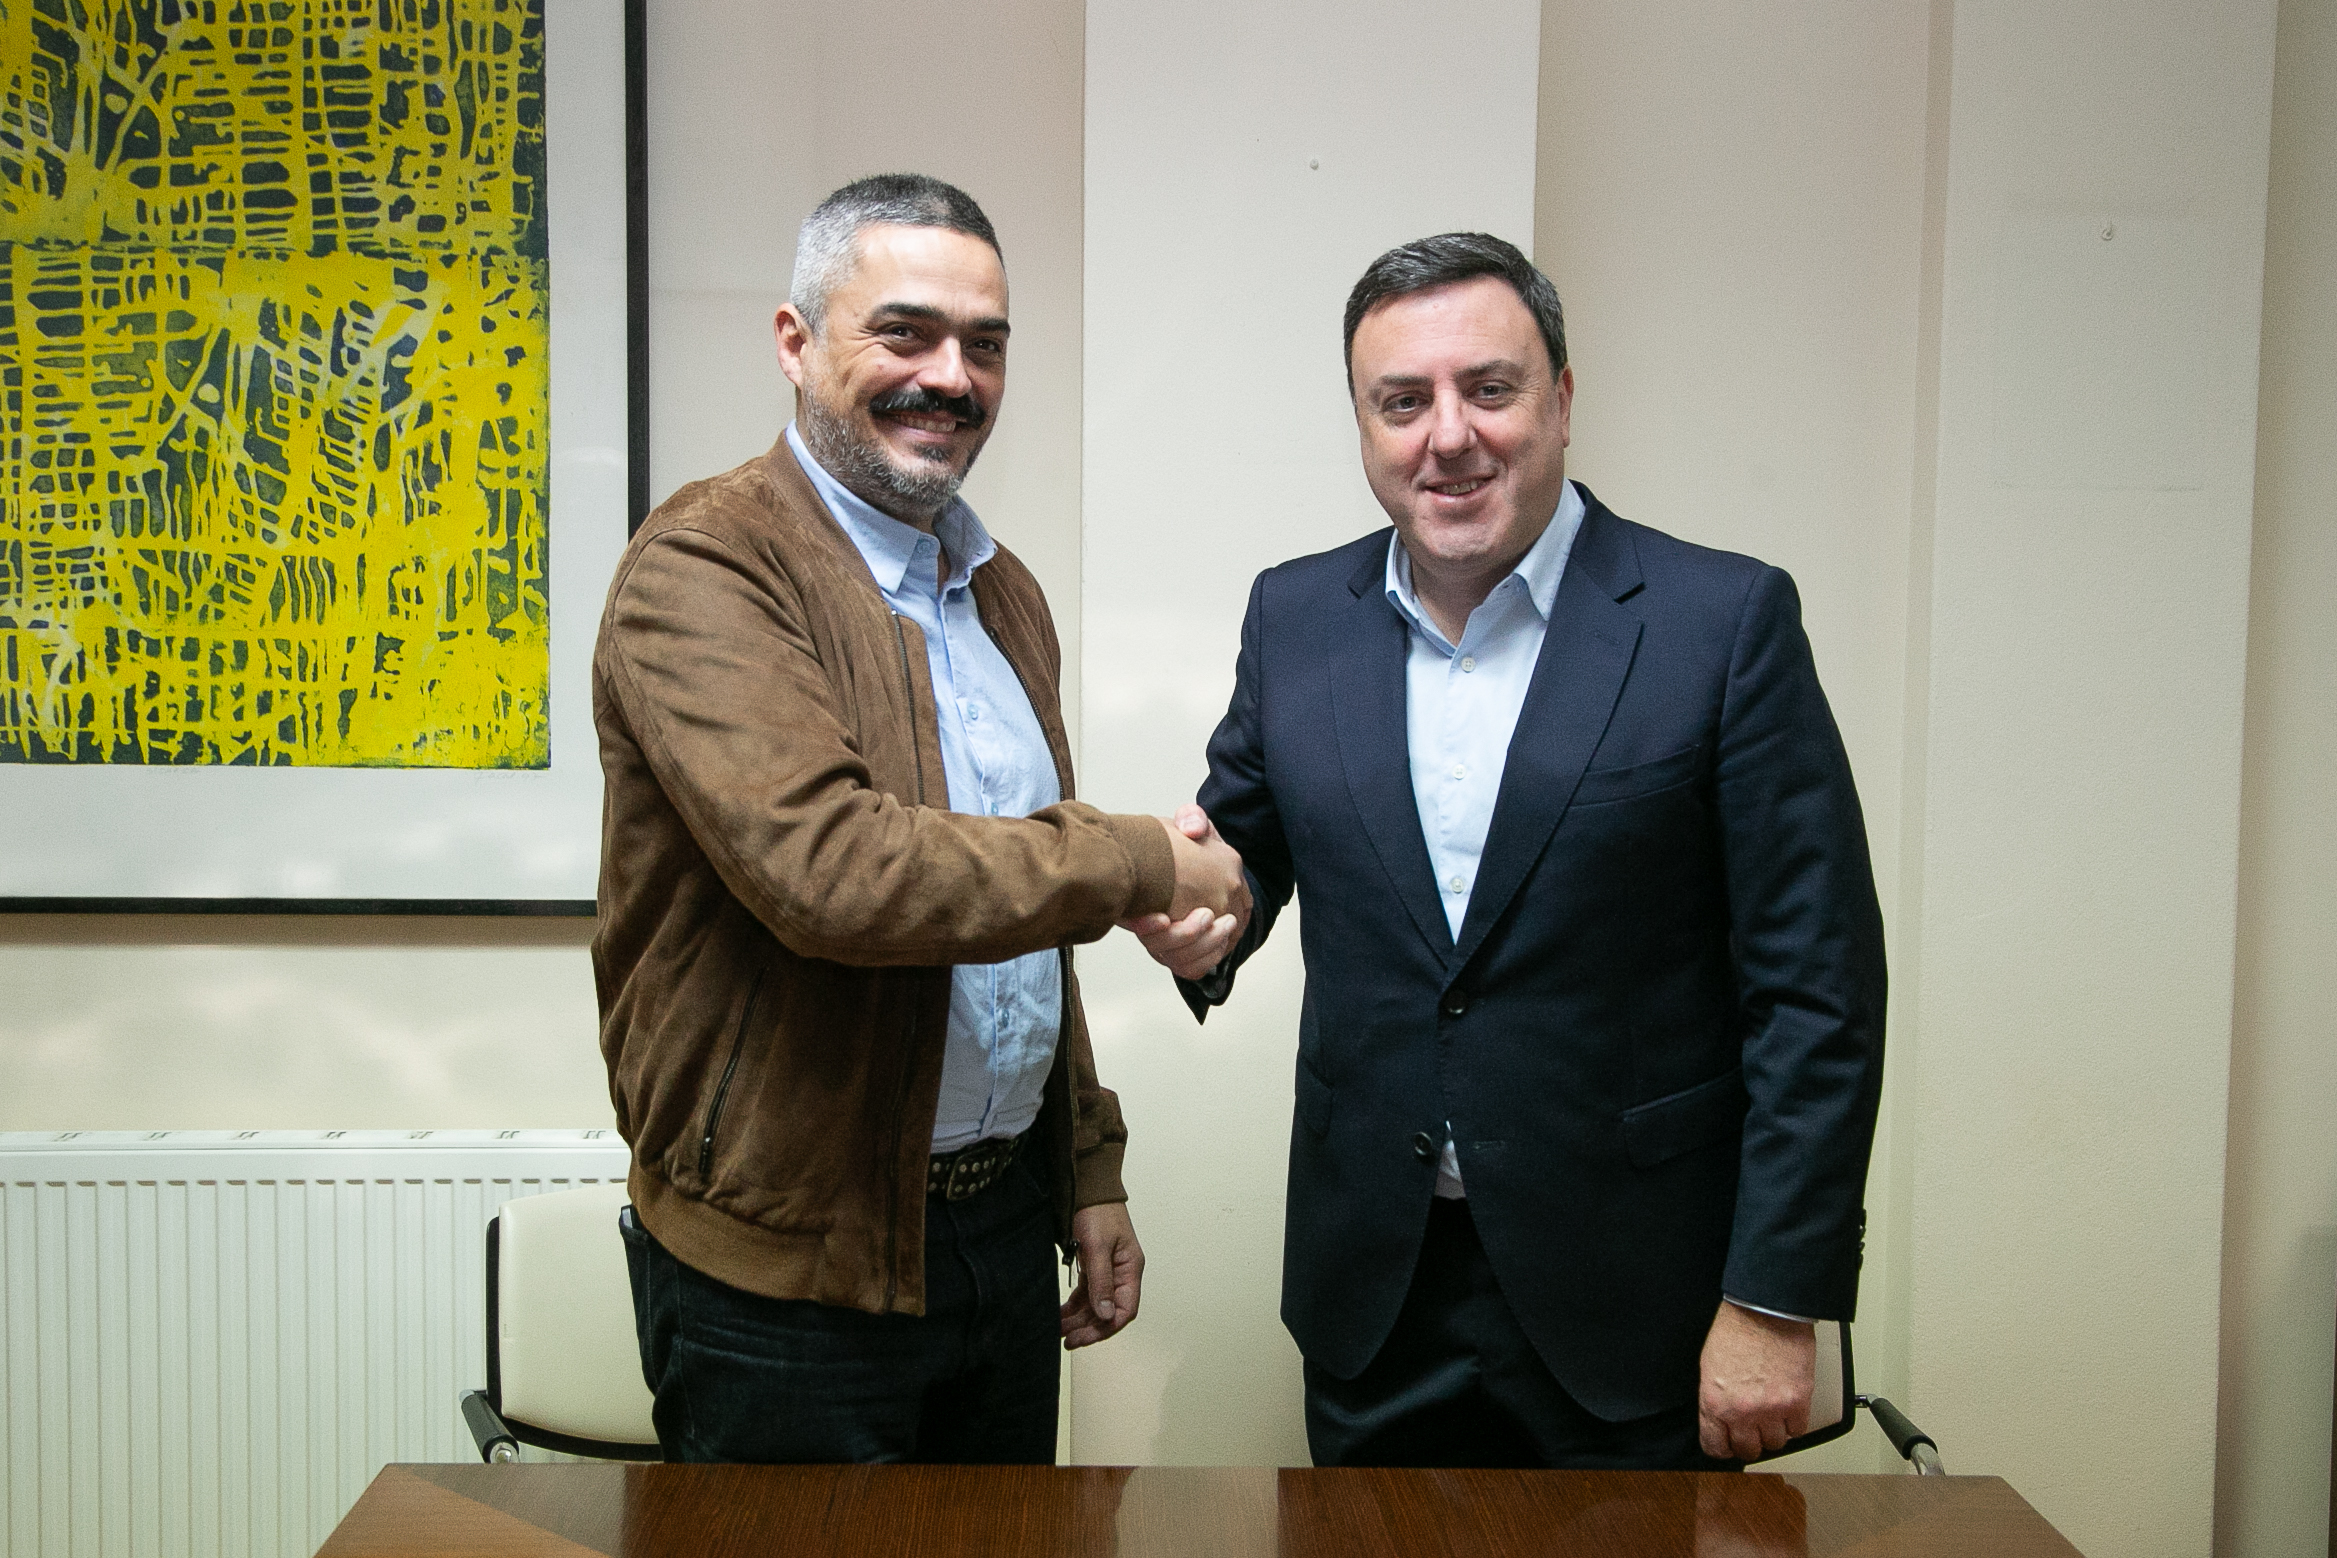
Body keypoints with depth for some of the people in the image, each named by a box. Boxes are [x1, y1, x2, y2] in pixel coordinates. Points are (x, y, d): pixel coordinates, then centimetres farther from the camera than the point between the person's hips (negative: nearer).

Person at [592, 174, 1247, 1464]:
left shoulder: (1002, 592, 11)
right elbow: (828, 870, -30)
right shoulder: (701, 569, -15)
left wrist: (1086, 1177, 17)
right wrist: (1141, 864, -20)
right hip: (790, 1269, -7)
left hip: (1004, 1229, 7)